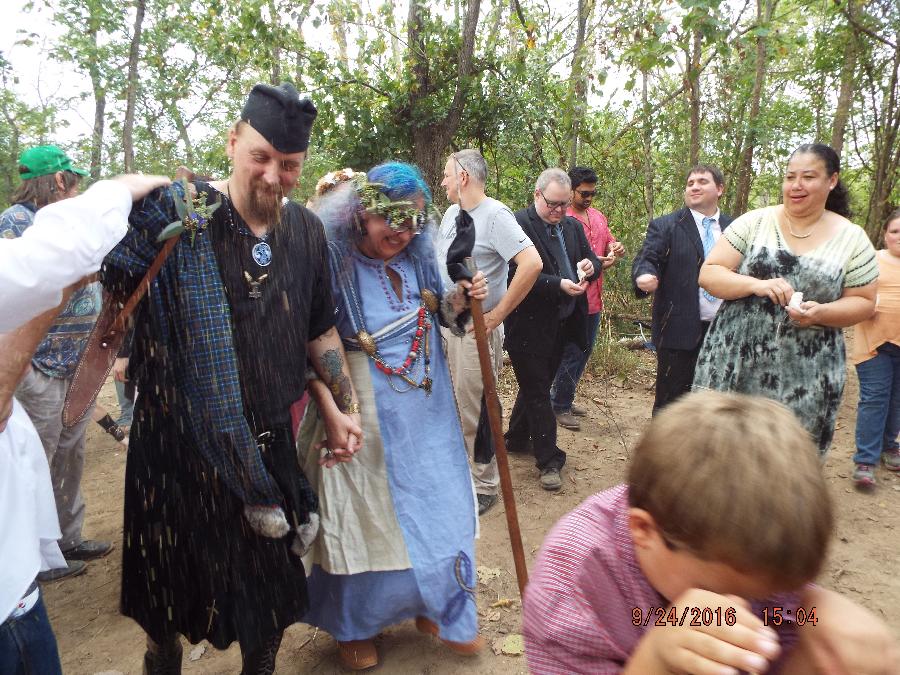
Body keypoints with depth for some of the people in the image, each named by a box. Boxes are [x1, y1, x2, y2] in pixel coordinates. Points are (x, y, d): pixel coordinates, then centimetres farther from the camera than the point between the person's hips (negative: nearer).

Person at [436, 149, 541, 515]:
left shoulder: (495, 215, -13)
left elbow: (531, 264, -24)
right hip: (444, 324, 8)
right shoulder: (452, 213, 12)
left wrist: (496, 315, -19)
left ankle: (484, 486, 18)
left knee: (474, 411, 1)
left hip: (475, 330, -7)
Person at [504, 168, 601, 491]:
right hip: (530, 326, -7)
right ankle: (549, 460, 12)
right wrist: (559, 285, -28)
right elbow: (519, 274, -20)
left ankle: (516, 439, 39)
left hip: (561, 325, 8)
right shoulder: (519, 224, -13)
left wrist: (590, 266, -11)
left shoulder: (572, 226, 10)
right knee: (537, 392, 2)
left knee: (537, 386, 20)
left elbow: (593, 262, 13)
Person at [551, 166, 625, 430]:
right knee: (571, 354, -1)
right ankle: (560, 407, 13)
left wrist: (616, 248, -4)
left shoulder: (598, 217, 12)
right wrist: (596, 263, -23)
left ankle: (564, 398, 31)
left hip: (594, 298, 8)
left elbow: (610, 241, 20)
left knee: (585, 351, 17)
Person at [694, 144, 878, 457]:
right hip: (734, 364, 0)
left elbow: (863, 302, 7)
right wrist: (756, 285, -19)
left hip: (805, 378, 0)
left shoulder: (852, 239, 3)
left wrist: (820, 313, -14)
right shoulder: (754, 222, 2)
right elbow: (708, 274, -1)